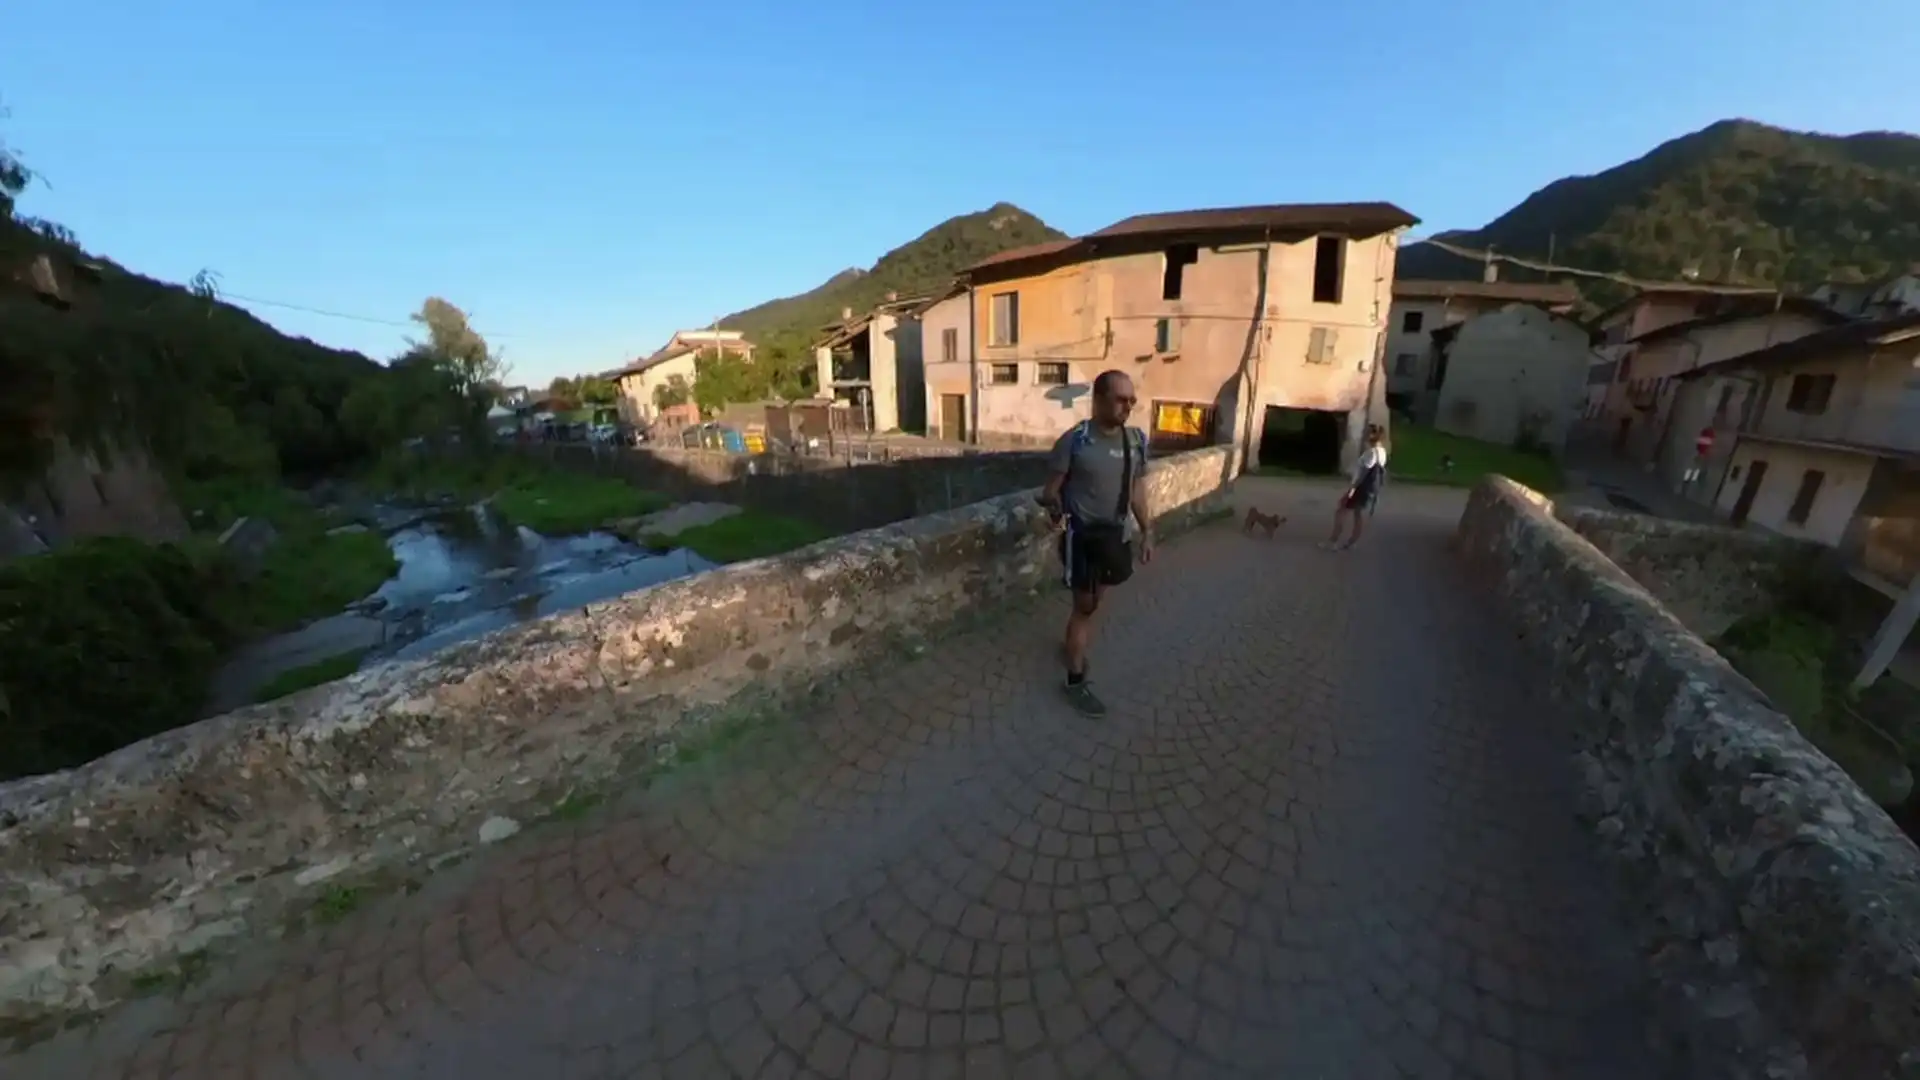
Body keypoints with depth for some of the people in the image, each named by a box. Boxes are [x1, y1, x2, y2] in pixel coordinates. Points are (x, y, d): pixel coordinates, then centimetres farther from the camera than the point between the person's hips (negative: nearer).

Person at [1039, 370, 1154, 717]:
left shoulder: (1136, 440, 1)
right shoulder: (1075, 440, -17)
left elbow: (1137, 489, 11)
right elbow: (1051, 488, -12)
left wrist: (1147, 533, 11)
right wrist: (1056, 510, -33)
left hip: (1115, 533, 6)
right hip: (1081, 533, -5)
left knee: (1093, 601, 19)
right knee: (1085, 605, 1)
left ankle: (1075, 646, 45)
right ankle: (1076, 680, 16)